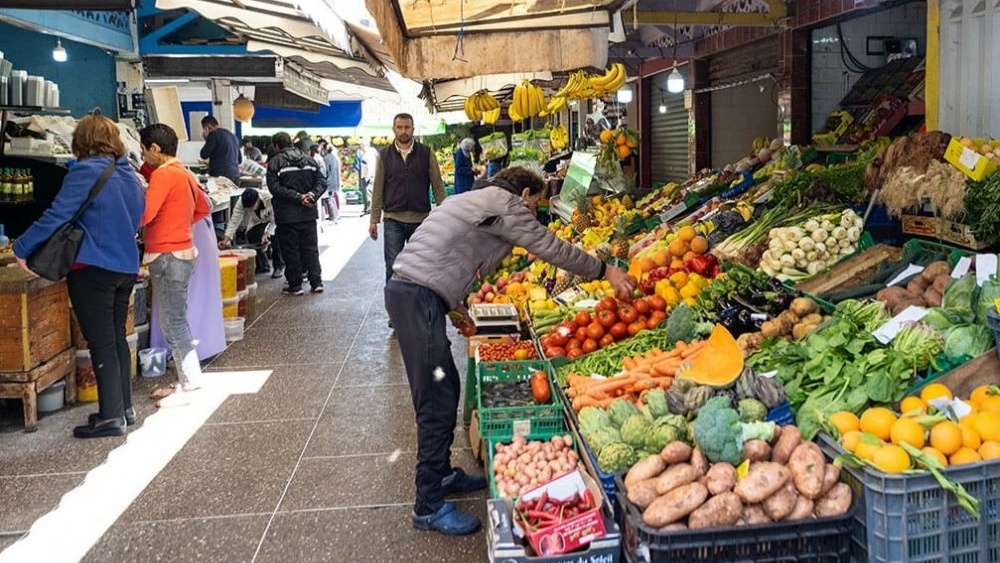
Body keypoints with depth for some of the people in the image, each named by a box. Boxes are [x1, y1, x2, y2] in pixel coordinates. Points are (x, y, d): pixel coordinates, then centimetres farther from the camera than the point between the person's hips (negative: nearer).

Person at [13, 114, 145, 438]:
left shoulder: (85, 172, -14)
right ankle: (124, 407, 23)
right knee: (117, 338, 16)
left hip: (93, 269, -8)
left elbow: (56, 215, -15)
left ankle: (111, 417, 2)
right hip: (125, 267, 8)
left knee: (101, 343, -2)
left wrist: (22, 248, -6)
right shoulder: (129, 175, 10)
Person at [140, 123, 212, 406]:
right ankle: (187, 381, 19)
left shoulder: (163, 173, -14)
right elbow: (203, 209, 25)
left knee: (173, 323, -4)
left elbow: (143, 215, -22)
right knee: (175, 321, 14)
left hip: (169, 257, -9)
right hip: (181, 252, 9)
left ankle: (190, 385, 0)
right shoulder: (184, 173, 13)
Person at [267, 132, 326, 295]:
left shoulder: (274, 162, -5)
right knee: (311, 248, 11)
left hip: (286, 215, -4)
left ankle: (295, 285, 7)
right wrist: (312, 195, -9)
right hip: (308, 213, 4)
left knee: (290, 250, 4)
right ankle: (316, 282, 10)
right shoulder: (309, 160, 9)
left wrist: (298, 197, -17)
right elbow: (322, 182, 3)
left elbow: (275, 187, -15)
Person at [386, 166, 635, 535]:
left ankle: (441, 473, 31)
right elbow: (552, 249, -6)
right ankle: (429, 507, 1)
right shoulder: (505, 204, -4)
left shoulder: (476, 200, 26)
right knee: (438, 400, -7)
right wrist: (606, 271, 2)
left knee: (446, 387, 18)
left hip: (409, 290, 11)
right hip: (418, 297, -11)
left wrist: (455, 305, 25)